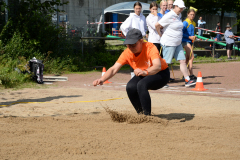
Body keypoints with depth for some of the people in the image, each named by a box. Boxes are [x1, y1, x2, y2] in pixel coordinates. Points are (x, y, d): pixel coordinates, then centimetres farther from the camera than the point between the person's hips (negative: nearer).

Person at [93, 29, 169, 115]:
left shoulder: (150, 47, -29)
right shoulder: (127, 53, -16)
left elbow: (158, 66, -45)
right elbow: (114, 69, -20)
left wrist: (145, 72, -66)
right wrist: (102, 79, -38)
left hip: (161, 74, -5)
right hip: (143, 75, 5)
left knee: (141, 85, -33)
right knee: (130, 87, -23)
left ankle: (147, 115, -23)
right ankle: (141, 114, -3)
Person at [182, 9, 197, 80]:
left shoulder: (193, 23, 15)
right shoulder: (185, 22, -10)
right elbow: (181, 32, -16)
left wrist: (193, 37, 7)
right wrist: (189, 37, -17)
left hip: (190, 41, 8)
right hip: (185, 41, -8)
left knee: (187, 58, 11)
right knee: (192, 57, -16)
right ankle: (191, 74, -17)